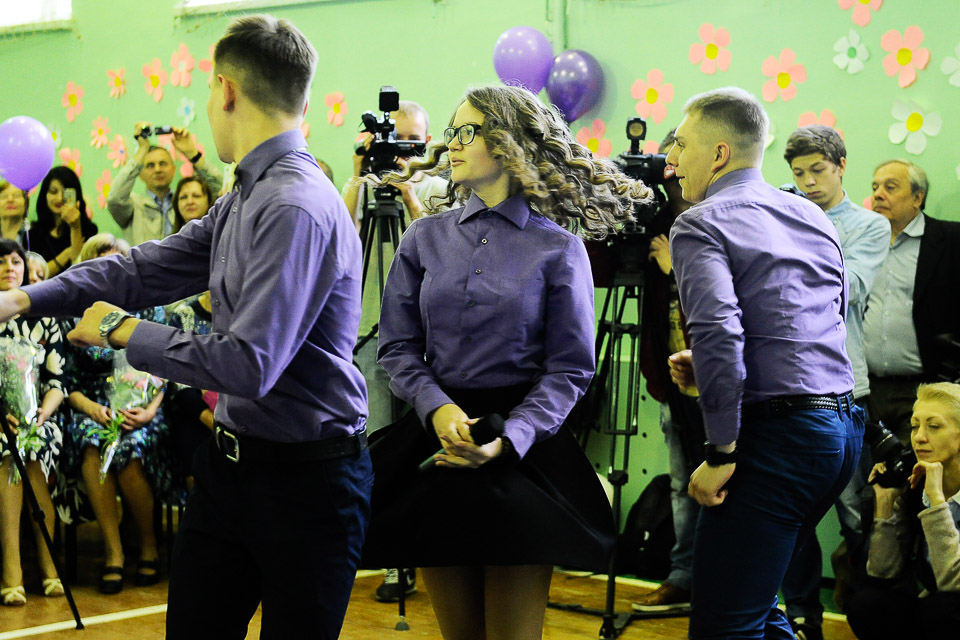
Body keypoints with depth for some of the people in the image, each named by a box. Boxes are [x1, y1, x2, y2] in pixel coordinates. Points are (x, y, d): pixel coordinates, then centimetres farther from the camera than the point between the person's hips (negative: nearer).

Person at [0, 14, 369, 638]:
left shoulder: (296, 209, -23)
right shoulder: (244, 200, 8)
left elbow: (248, 366, -28)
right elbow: (151, 267, 12)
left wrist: (123, 331, -14)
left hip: (306, 476, -9)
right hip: (232, 462, 9)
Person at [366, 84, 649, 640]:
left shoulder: (558, 248, -2)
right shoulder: (426, 238, 8)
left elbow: (569, 368, -4)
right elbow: (398, 346, 6)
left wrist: (508, 440, -18)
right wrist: (437, 408, -14)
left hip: (523, 447, -3)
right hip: (437, 436, 3)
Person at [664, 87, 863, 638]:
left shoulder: (700, 226, -6)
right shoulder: (813, 217, 18)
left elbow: (718, 332, -21)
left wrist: (721, 453, -16)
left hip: (779, 431, -9)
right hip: (844, 425, 9)